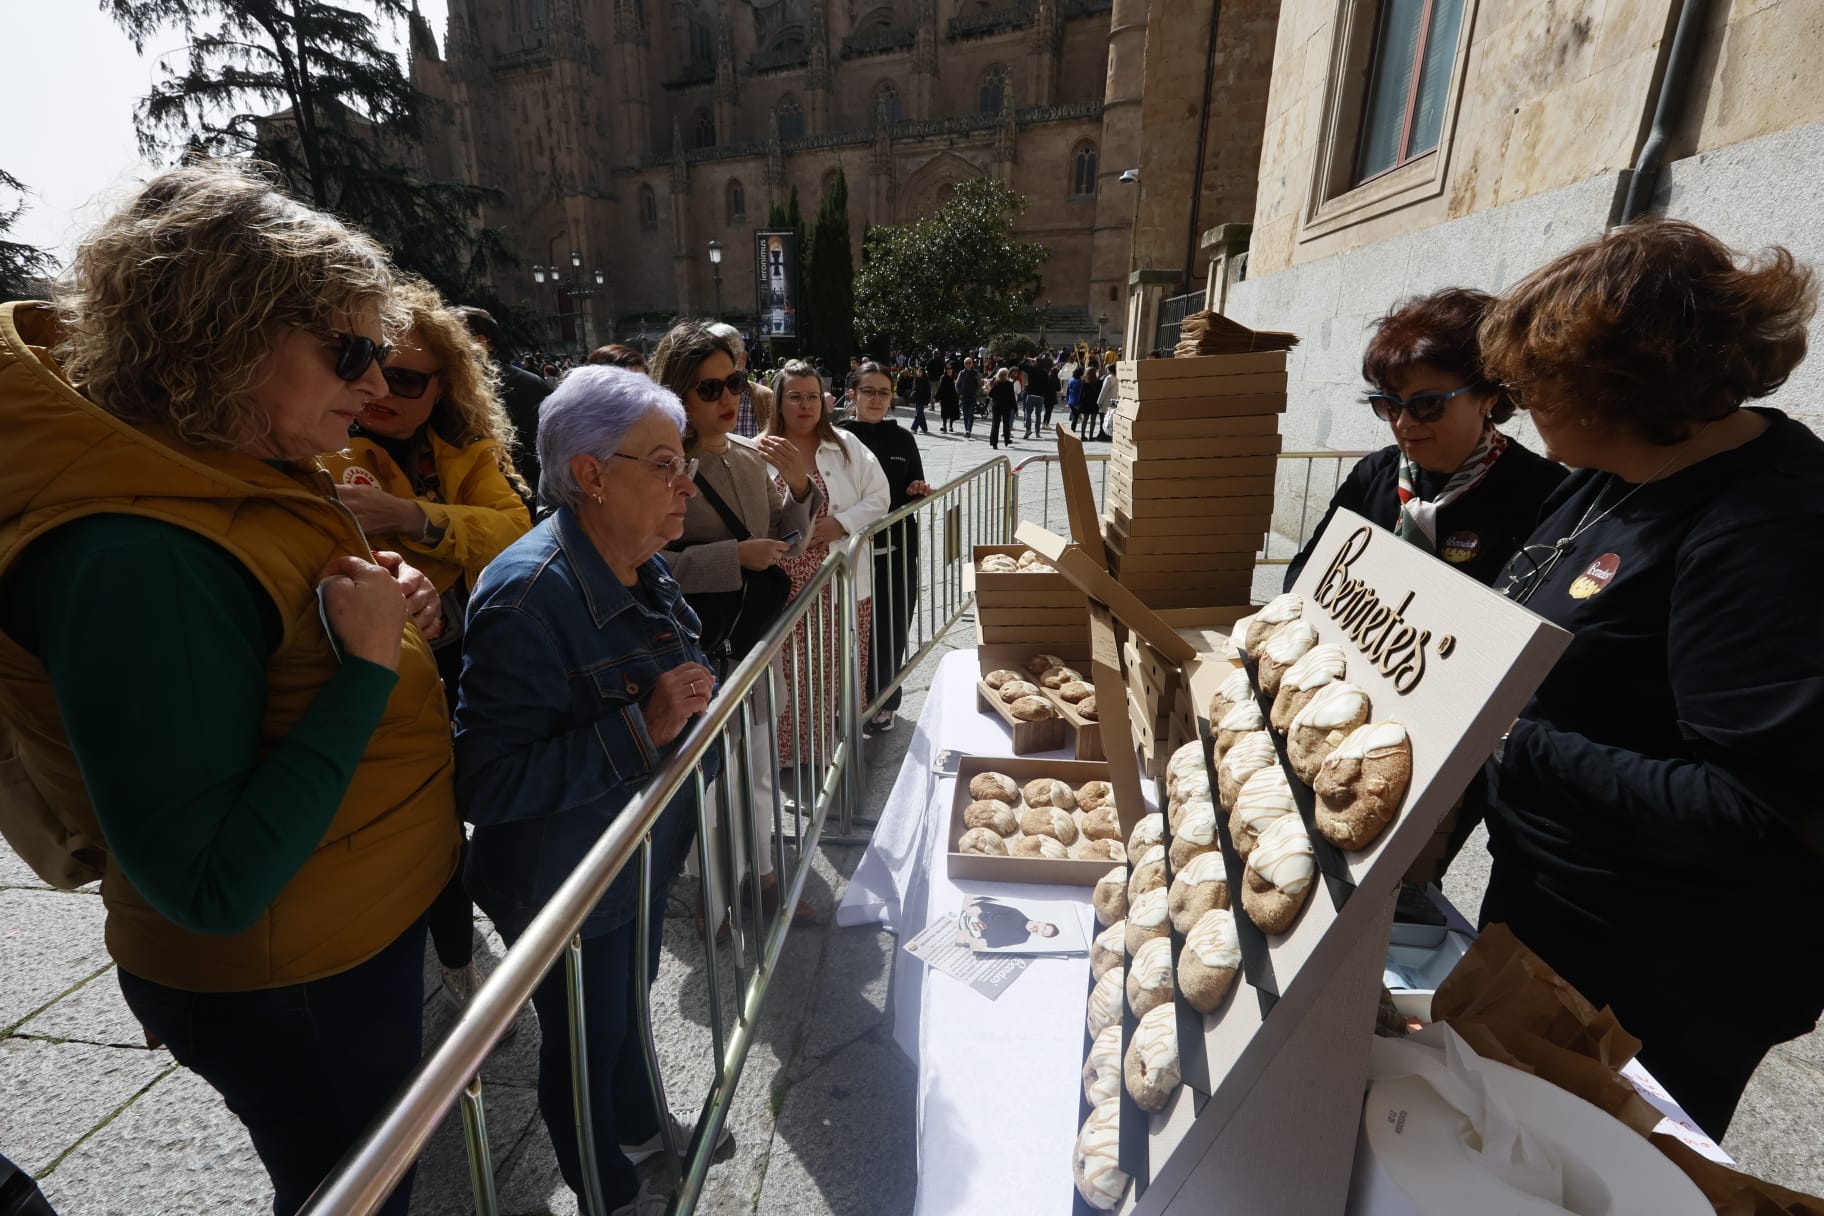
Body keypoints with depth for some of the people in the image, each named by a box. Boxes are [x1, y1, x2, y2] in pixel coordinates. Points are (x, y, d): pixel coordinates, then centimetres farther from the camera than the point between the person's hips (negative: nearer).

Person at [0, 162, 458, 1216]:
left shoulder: (256, 481, 0)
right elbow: (209, 886, -29)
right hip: (290, 989, -8)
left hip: (370, 922, 8)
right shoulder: (136, 553, -29)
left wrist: (393, 625, -7)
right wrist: (366, 664, -29)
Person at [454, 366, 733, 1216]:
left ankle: (639, 1127, 59)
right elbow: (487, 785, -33)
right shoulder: (528, 596, -31)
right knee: (585, 1037, 19)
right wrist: (642, 729, -37)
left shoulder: (645, 570, -3)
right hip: (564, 884, -7)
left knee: (628, 1006, 30)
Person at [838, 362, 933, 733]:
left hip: (897, 550, 3)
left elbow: (915, 493, 13)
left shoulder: (902, 438, 8)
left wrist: (919, 490, -5)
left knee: (891, 629, 9)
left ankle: (883, 702, 27)